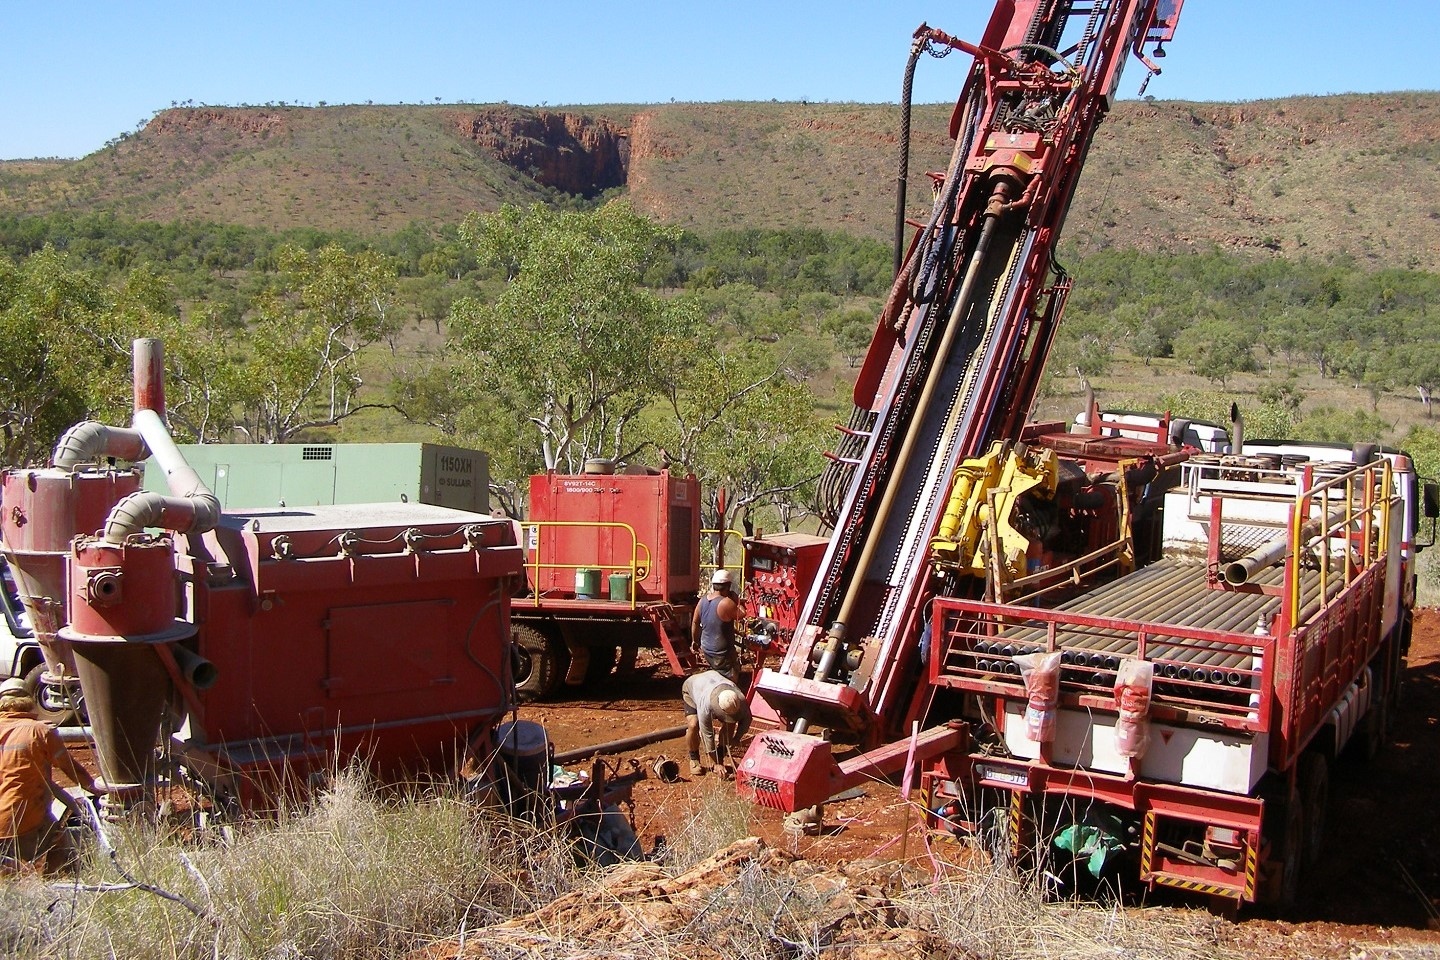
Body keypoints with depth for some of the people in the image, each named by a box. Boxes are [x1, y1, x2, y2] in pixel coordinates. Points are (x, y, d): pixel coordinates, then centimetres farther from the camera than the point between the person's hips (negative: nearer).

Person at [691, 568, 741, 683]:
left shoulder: (703, 600, -1)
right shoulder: (726, 603, -24)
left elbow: (695, 622, 10)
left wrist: (695, 641, 23)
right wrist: (735, 600, -2)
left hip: (706, 649, 8)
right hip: (723, 653, -8)